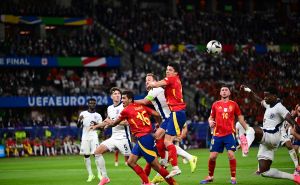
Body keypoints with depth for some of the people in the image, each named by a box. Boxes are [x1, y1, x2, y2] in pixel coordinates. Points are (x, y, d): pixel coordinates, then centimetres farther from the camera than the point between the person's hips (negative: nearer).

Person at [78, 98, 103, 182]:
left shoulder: (98, 115, 7)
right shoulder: (83, 113, 8)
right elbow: (78, 126, 7)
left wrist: (96, 124, -14)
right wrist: (80, 120, -14)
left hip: (94, 136, -2)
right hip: (85, 137, 2)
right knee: (86, 155, 1)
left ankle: (99, 173, -7)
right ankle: (90, 174, 8)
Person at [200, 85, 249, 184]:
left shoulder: (234, 104, 5)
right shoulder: (215, 104, 7)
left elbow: (240, 117, 11)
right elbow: (211, 117, 16)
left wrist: (247, 129, 8)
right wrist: (210, 122, -7)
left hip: (229, 134, -2)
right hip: (217, 134, 2)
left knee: (231, 154, -13)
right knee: (212, 156, 0)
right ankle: (210, 177, 19)